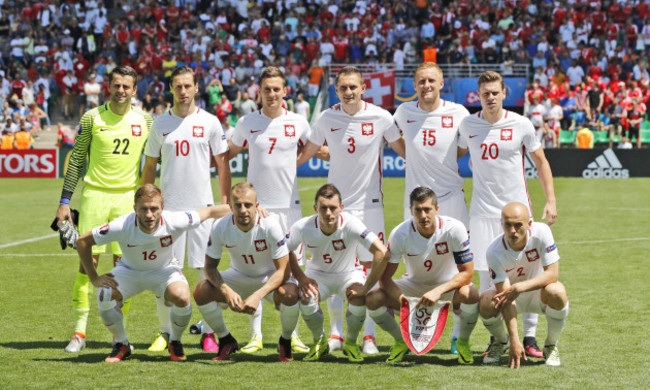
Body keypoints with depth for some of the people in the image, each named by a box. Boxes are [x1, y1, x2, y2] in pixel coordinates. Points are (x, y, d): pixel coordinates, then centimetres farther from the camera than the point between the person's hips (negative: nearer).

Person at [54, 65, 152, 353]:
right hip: (95, 194, -1)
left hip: (127, 197, 1)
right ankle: (79, 331, 1)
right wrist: (64, 201, 1)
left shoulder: (144, 121, 5)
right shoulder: (92, 118, 0)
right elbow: (77, 160, 5)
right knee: (88, 261, -5)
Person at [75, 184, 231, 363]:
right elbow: (82, 241, -19)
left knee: (182, 297, -31)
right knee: (104, 295, -29)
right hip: (129, 271, 0)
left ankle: (175, 342, 1)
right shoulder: (122, 226, -31)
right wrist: (94, 278, -17)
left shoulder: (174, 222, -30)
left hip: (164, 270, 0)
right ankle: (121, 344, -1)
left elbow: (210, 212, -14)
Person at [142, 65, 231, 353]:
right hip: (168, 206, 1)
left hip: (202, 206, -1)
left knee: (206, 269, -2)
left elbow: (222, 163, 6)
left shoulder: (210, 122, 3)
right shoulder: (160, 124, 8)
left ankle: (209, 332, 5)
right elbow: (149, 166, 13)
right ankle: (165, 332, 9)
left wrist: (226, 203, -1)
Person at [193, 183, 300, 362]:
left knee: (290, 293, -36)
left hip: (270, 278, -2)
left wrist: (258, 295, -40)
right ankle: (226, 341, 3)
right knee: (201, 291, -24)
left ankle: (285, 341, -4)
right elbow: (210, 266, -12)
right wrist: (227, 291, -32)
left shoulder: (270, 225, -28)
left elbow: (283, 270, -26)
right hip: (238, 277, 2)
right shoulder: (221, 227, -21)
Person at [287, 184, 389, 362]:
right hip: (317, 274, 1)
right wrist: (301, 277, -16)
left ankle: (351, 343, -1)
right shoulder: (303, 227, -24)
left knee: (359, 298, -31)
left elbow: (382, 253, -38)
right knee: (307, 298, -30)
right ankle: (319, 341, 1)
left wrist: (366, 287, -35)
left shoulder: (351, 224, -32)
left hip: (348, 274, -1)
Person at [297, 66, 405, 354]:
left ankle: (369, 336, 6)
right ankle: (336, 333, 13)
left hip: (369, 202, -1)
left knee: (372, 266, -1)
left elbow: (404, 151, 6)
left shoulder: (380, 117, -5)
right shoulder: (327, 119, 0)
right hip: (335, 201, 2)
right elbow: (306, 153, 13)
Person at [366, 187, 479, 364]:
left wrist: (438, 291, -38)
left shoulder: (454, 229, -25)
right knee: (373, 299, -22)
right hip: (414, 285, 2)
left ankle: (463, 342, -7)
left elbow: (467, 273, -23)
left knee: (470, 294, -37)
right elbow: (385, 277, -17)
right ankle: (401, 341, 6)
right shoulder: (399, 234, -21)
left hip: (448, 284, -2)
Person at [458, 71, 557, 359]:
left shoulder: (521, 125, -2)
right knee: (485, 276, 0)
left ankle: (529, 337, 4)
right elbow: (460, 152, 23)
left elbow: (541, 162, 7)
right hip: (483, 211, 1)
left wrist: (550, 200, 2)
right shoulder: (467, 125, 2)